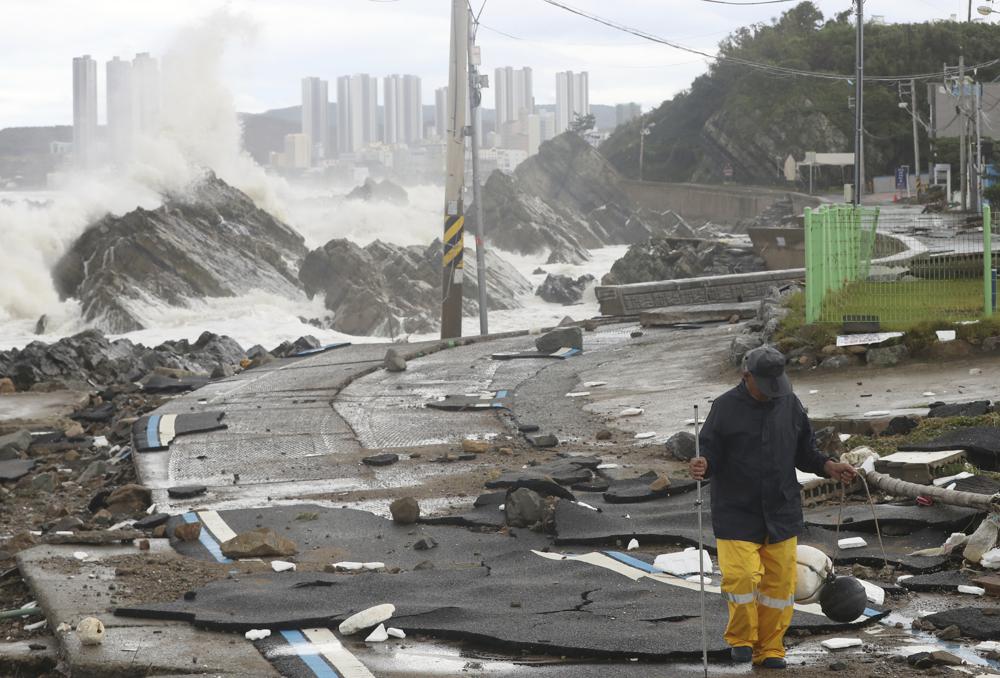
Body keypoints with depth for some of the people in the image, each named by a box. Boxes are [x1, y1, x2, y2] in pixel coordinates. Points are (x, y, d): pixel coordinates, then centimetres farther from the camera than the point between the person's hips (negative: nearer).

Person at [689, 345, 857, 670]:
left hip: (782, 512, 4)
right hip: (737, 512, -3)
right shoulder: (725, 408, -5)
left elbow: (805, 451, 15)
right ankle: (741, 639, 12)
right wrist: (703, 465, -27)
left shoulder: (790, 405, 6)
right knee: (740, 576, -12)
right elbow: (711, 452, -5)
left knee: (780, 581, 4)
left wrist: (829, 467, -1)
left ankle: (770, 649, 18)